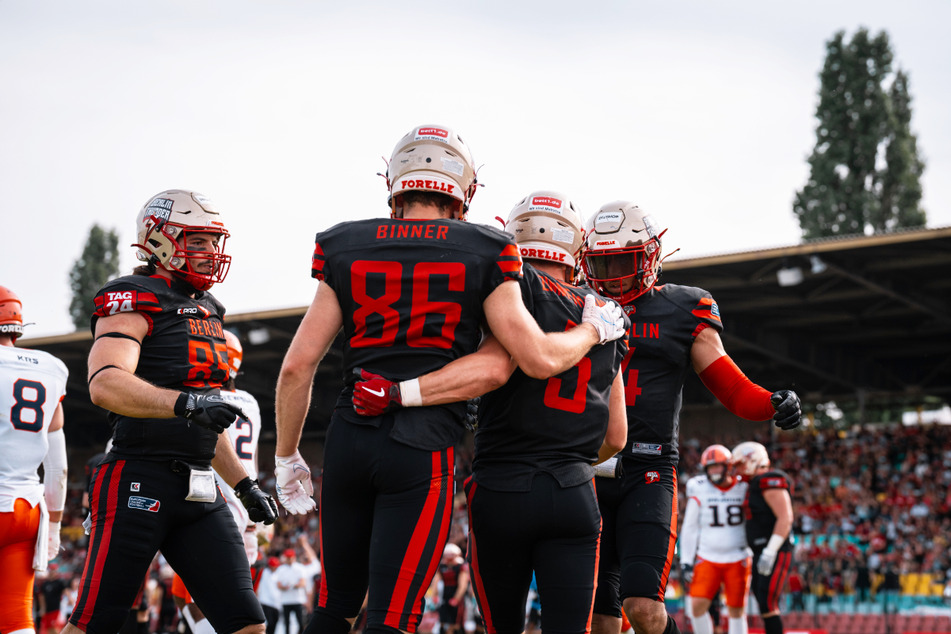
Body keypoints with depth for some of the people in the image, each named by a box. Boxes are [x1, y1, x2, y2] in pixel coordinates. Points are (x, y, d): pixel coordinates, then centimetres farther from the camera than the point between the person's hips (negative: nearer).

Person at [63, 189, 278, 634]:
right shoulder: (133, 301, -7)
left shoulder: (205, 313, 20)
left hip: (199, 493, 8)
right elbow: (105, 384, -26)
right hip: (139, 482, -8)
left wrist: (244, 485, 25)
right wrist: (185, 403, -38)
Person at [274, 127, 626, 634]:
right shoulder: (484, 255, 1)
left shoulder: (346, 251, 9)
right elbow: (539, 359, -4)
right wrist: (594, 330, 16)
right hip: (423, 448, -3)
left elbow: (297, 367, 6)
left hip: (348, 439, 4)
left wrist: (287, 457, 17)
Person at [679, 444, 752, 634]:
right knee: (697, 606, -13)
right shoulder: (699, 490, -2)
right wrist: (686, 561, 0)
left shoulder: (743, 489, 1)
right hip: (707, 559, 0)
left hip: (738, 559, 1)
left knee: (736, 611, 2)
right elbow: (689, 528, 3)